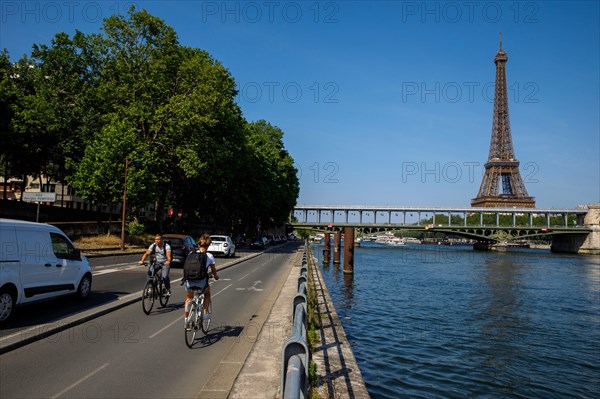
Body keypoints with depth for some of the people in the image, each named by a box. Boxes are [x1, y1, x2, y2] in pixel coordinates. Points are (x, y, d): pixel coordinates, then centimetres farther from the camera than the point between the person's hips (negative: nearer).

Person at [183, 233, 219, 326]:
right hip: (201, 283, -2)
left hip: (189, 282, 2)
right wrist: (215, 276, 34)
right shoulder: (209, 256, 0)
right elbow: (213, 270, 12)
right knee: (207, 292, 32)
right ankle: (206, 313, 24)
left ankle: (186, 320, 27)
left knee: (188, 299, 29)